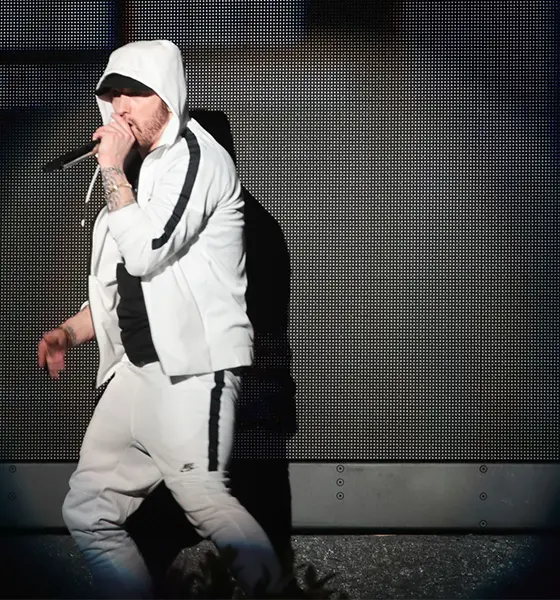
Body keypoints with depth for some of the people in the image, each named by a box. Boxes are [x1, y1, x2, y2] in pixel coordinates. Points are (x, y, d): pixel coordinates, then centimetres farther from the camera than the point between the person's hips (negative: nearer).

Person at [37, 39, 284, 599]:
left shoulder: (196, 156, -7)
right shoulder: (134, 174, 20)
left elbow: (145, 252, -20)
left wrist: (113, 169, -11)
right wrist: (69, 331, 10)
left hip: (191, 369, -9)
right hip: (135, 366, 9)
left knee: (203, 500, -12)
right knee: (85, 512, 7)